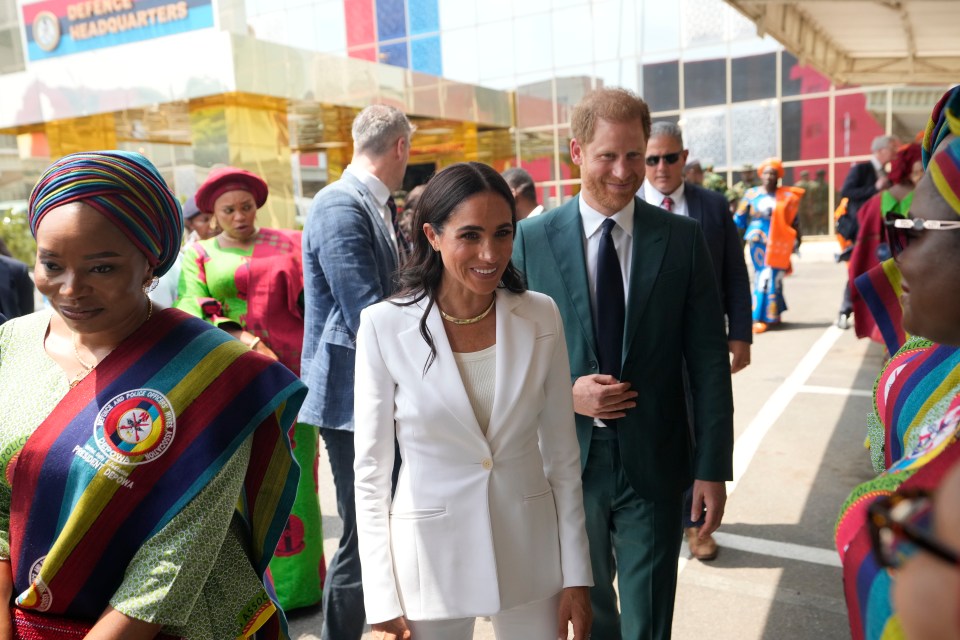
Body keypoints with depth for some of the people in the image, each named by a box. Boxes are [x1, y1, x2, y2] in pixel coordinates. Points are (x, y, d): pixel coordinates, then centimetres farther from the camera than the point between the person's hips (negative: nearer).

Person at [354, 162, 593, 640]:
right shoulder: (385, 326, -13)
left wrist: (575, 576, 2)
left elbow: (562, 456, 0)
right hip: (430, 558, -1)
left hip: (530, 553, 2)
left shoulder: (541, 317, -6)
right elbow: (371, 473, -7)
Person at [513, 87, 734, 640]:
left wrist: (713, 468, -4)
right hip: (569, 460, 1)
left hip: (654, 464, 0)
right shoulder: (532, 239, -4)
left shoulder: (684, 239, -3)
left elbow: (710, 361, -2)